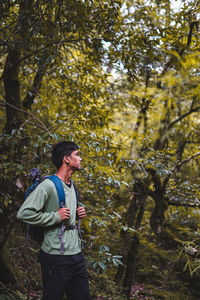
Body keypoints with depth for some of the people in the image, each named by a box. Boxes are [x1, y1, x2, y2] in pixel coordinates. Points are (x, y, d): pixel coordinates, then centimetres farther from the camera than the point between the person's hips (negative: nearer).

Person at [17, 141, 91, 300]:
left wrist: (77, 214, 8)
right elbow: (24, 213, -22)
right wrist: (56, 216, -19)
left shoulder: (72, 185, 15)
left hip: (76, 254, 8)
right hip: (56, 257, -8)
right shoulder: (49, 185, -15)